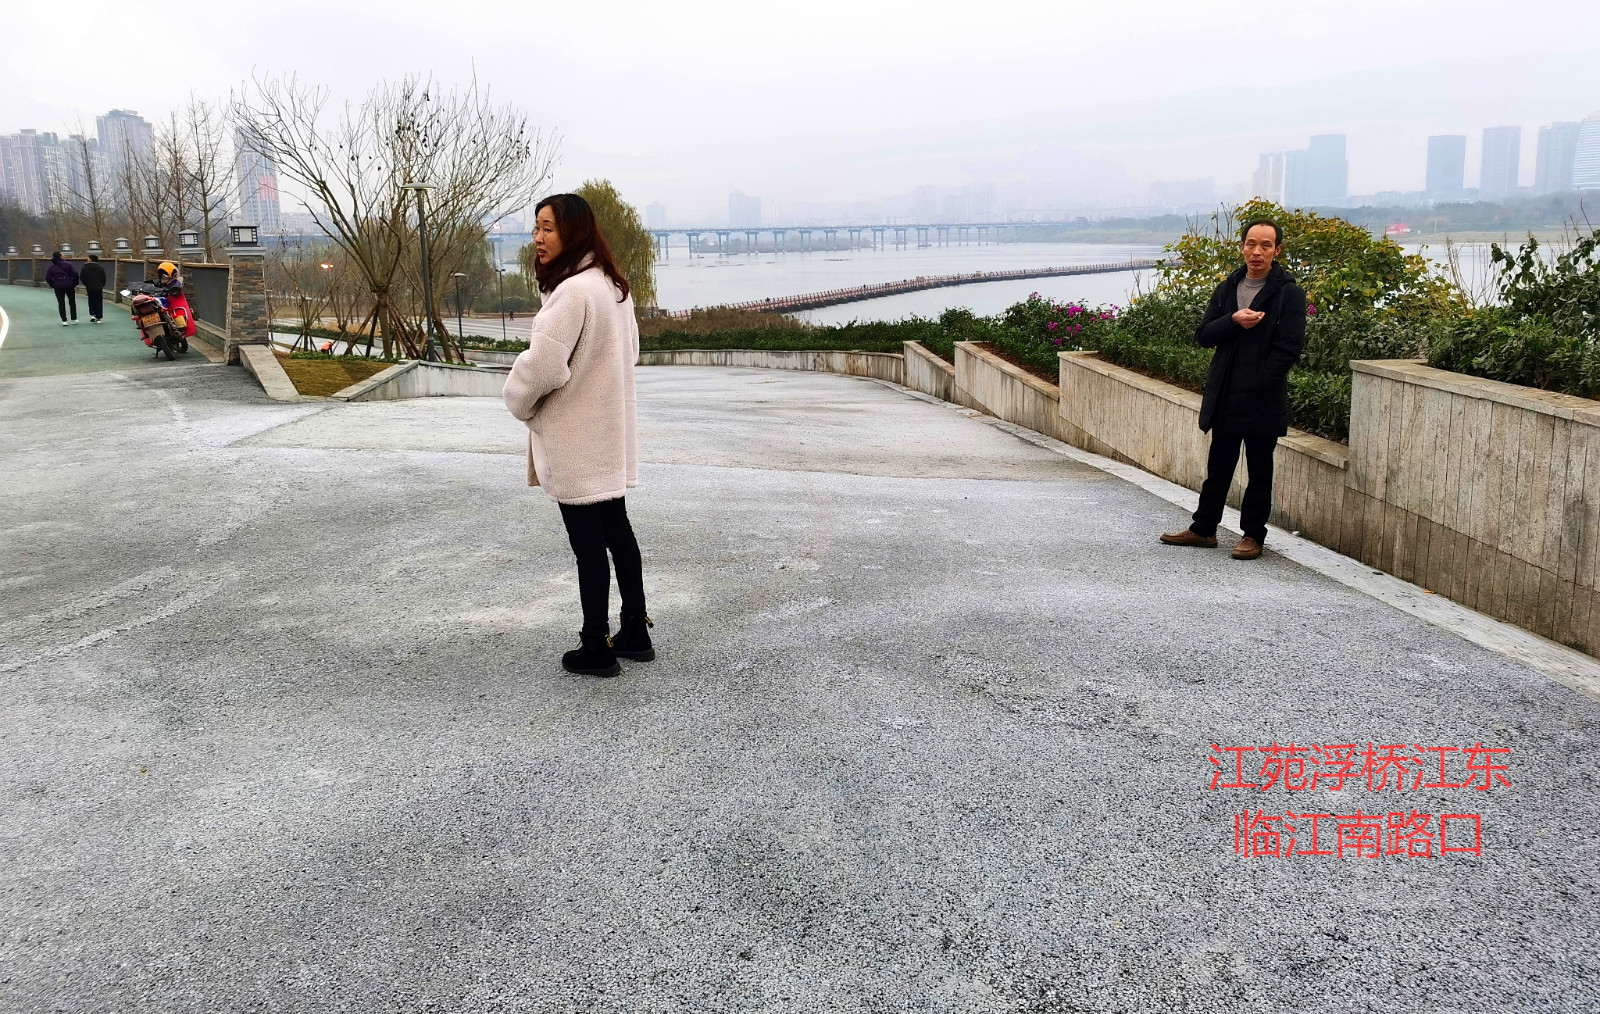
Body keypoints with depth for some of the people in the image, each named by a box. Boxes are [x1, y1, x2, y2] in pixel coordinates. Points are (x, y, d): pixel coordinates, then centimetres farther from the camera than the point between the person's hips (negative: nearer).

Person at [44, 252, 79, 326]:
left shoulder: (51, 267, 1)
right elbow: (75, 274, -13)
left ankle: (64, 320, 2)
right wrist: (75, 283, 1)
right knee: (72, 302, 13)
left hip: (58, 287, 2)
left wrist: (52, 285, 15)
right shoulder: (68, 264, -9)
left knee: (61, 303, 7)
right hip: (69, 286, -2)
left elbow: (48, 278, 1)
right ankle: (74, 319, 18)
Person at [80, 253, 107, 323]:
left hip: (89, 288, 0)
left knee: (91, 301, 13)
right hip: (98, 288, 0)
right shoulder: (100, 267, -3)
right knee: (98, 302, 5)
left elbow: (81, 277, 1)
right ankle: (98, 318, 3)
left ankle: (92, 315, 0)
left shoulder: (85, 267, -3)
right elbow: (104, 278, 1)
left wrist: (86, 284, 13)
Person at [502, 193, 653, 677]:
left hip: (576, 441, -9)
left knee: (588, 544, 0)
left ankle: (596, 649, 10)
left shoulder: (573, 291, -21)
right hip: (609, 436, 10)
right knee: (617, 531, 16)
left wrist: (520, 401, -4)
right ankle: (635, 634, 26)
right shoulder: (613, 285, 10)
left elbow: (543, 364, -24)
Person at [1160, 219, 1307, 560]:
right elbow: (1203, 336, 4)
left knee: (1260, 471, 6)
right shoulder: (1227, 289, 10)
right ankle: (1204, 528, 24)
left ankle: (1253, 534, 17)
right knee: (1219, 466, 14)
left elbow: (1288, 349, -12)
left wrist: (1256, 387, -17)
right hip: (1225, 398, 5)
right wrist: (1233, 321, -14)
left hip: (1263, 401, -5)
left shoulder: (1289, 294, -6)